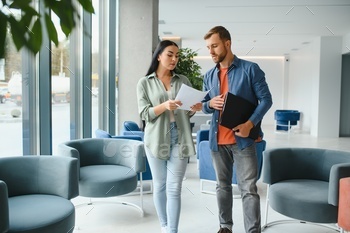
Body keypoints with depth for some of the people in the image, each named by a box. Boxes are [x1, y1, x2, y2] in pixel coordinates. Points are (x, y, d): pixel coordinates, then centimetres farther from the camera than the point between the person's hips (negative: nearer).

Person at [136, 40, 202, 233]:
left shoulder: (183, 81, 9)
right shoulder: (144, 83, 2)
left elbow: (187, 113, 11)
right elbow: (145, 114, -5)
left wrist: (195, 108, -12)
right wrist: (164, 106, -22)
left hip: (180, 139, 1)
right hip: (156, 140, -1)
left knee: (174, 188, -1)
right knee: (159, 186, 11)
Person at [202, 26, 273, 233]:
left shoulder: (250, 69, -4)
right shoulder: (209, 76, 10)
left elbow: (266, 99, -6)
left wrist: (250, 123, -20)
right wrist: (210, 104, -9)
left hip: (243, 139, -5)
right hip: (217, 140, 5)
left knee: (249, 189, -2)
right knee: (223, 185, 14)